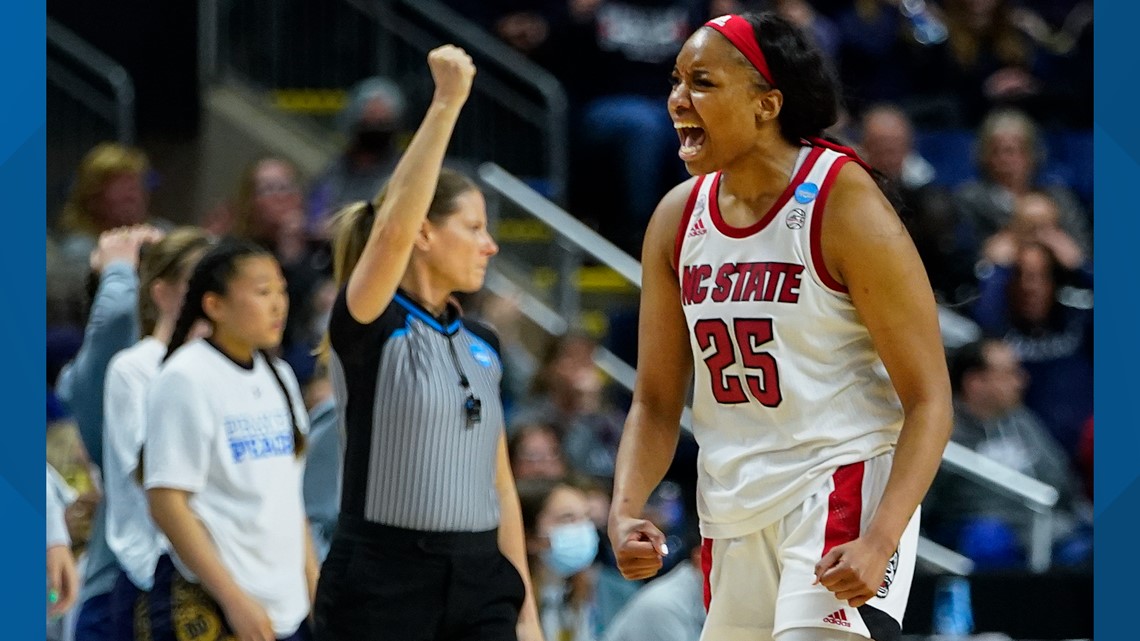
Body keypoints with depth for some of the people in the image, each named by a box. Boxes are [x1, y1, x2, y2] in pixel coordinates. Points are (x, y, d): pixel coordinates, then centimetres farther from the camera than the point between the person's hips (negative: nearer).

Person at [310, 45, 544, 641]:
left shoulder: (482, 345, 13)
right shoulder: (366, 327, -8)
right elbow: (394, 227, -28)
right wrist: (446, 103, -31)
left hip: (477, 587, 6)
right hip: (379, 585, -6)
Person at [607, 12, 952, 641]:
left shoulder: (845, 206, -13)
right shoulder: (677, 218, 6)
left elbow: (929, 400, -13)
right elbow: (655, 403, 12)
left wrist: (880, 543, -25)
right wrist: (624, 511, -6)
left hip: (843, 489, -7)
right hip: (733, 514, 7)